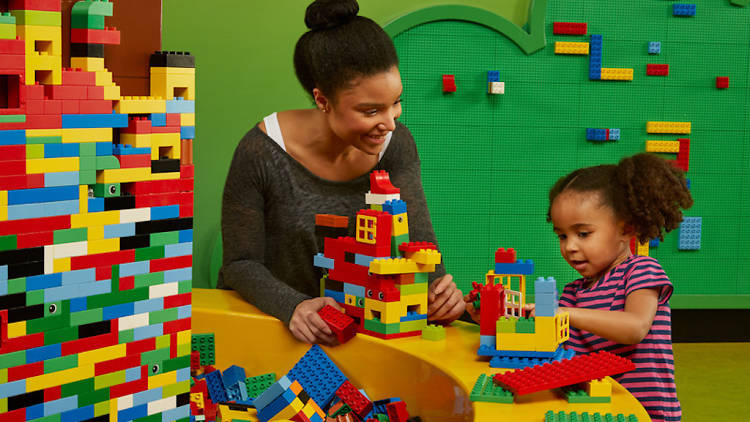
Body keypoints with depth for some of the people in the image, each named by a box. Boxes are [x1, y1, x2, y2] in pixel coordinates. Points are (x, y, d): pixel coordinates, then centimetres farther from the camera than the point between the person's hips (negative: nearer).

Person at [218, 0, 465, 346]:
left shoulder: (396, 144, -8)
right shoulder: (262, 154, -21)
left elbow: (418, 238, -12)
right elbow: (240, 263, -15)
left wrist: (438, 288, -34)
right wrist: (293, 307, -34)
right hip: (262, 315, 0)